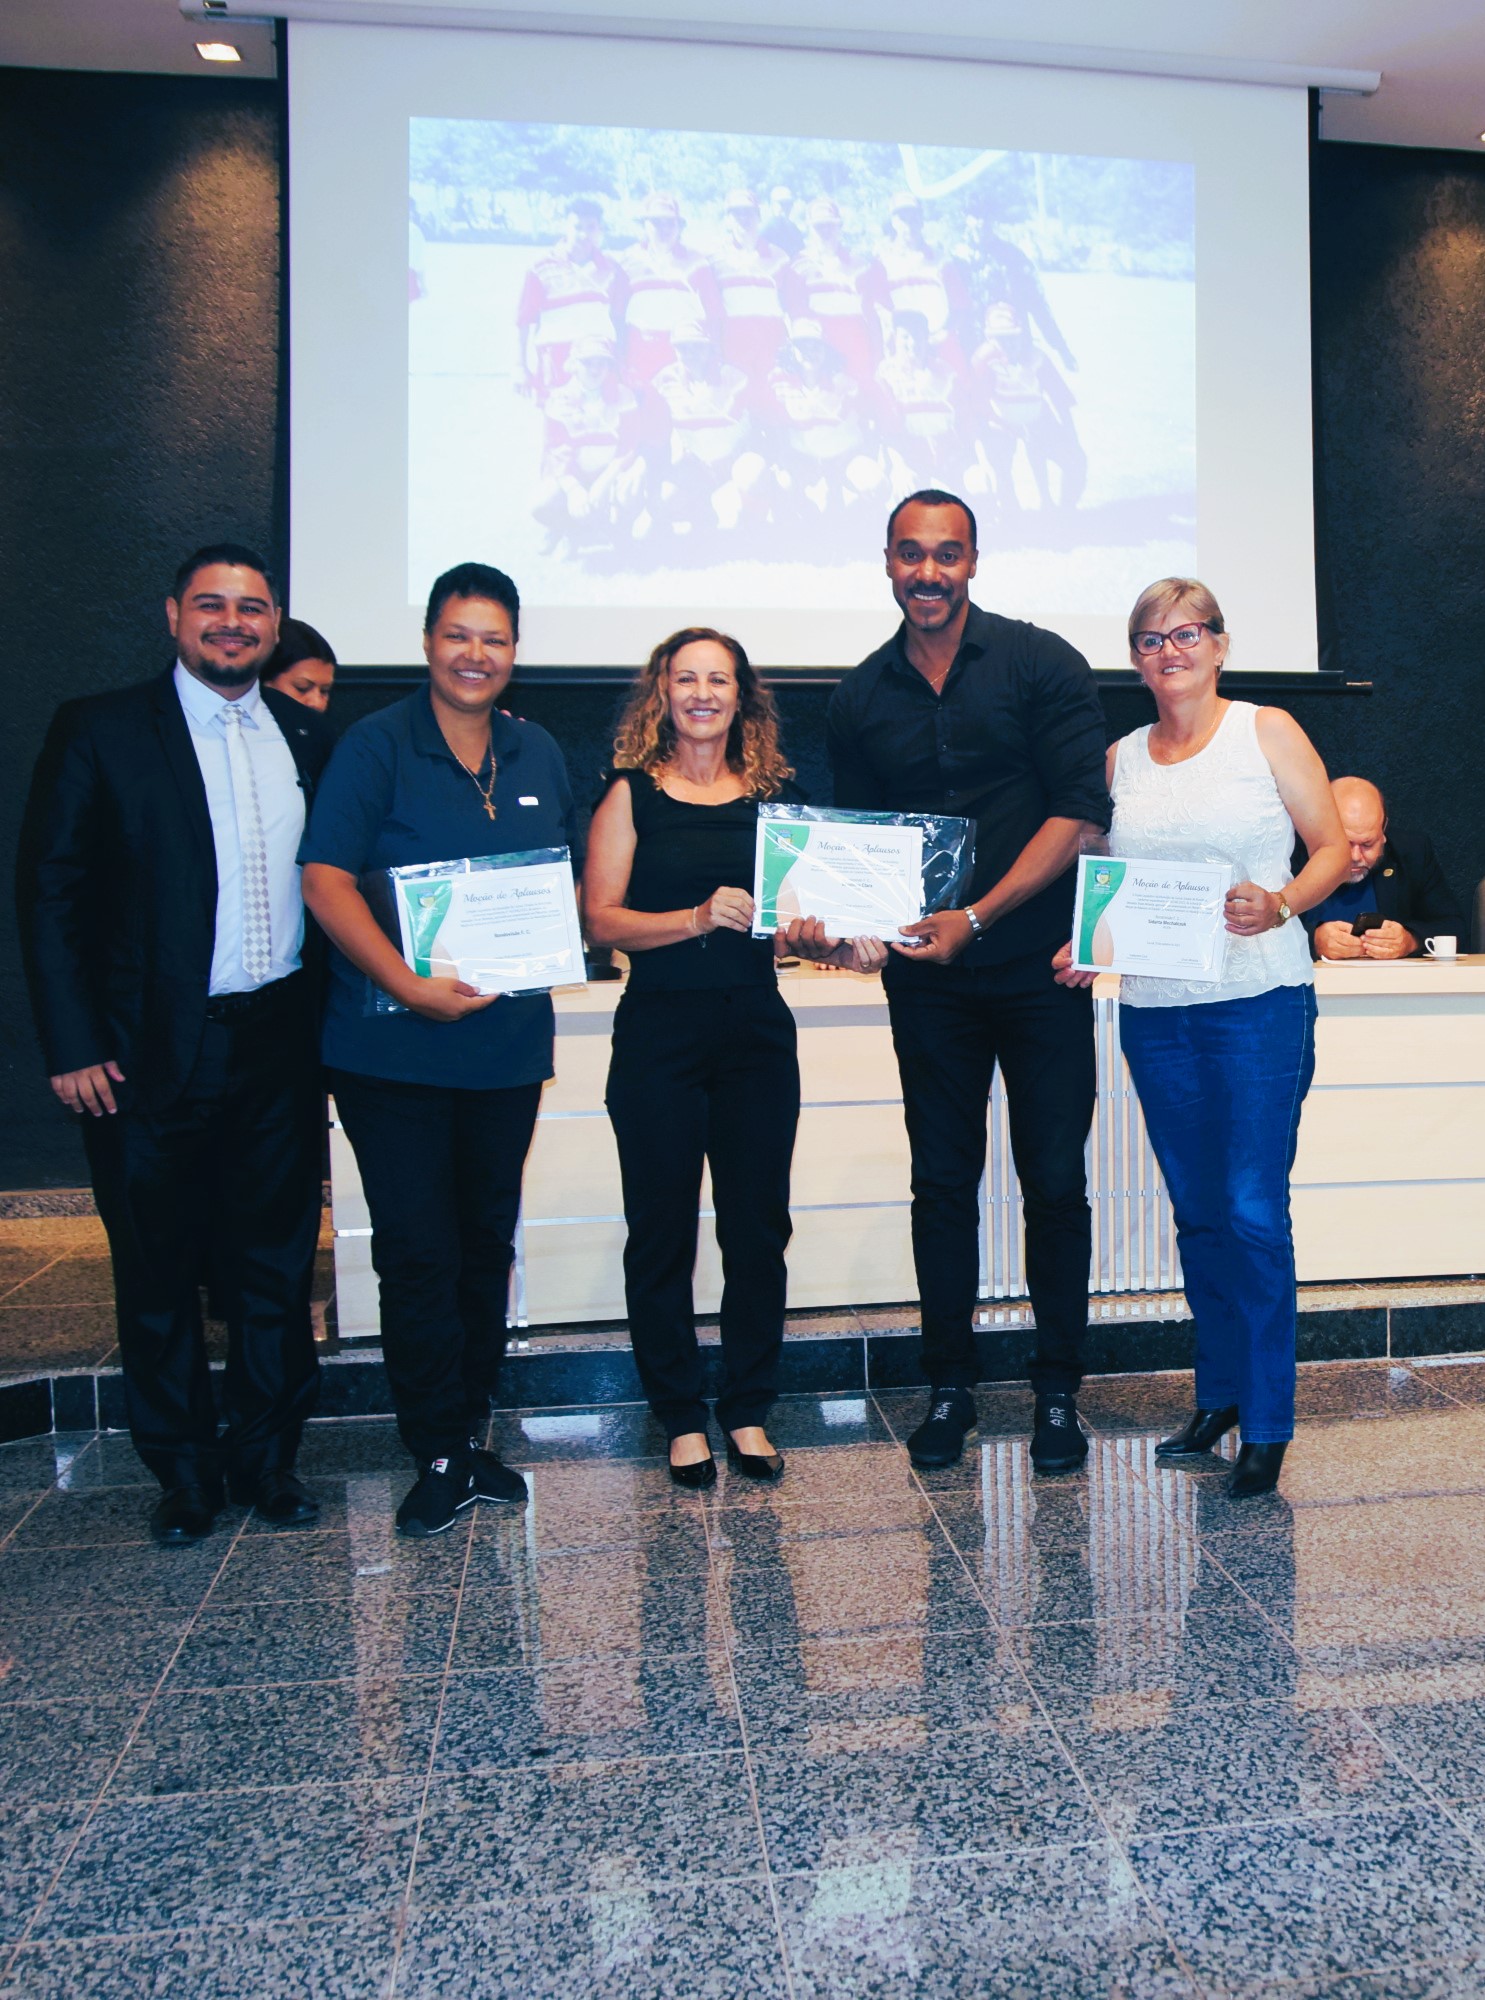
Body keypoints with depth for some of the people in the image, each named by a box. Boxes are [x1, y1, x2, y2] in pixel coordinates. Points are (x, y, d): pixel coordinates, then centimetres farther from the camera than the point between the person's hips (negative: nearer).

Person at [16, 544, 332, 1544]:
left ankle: (266, 1454, 29)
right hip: (154, 1051, -3)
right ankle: (185, 1470, 28)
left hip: (280, 1046, 3)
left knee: (278, 1264, 11)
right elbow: (49, 890, -4)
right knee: (159, 1272, 10)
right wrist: (73, 1045, -10)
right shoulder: (98, 731, -2)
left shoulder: (310, 738, 8)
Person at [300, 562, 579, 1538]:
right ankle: (439, 1457, 14)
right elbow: (327, 881, -12)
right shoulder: (376, 745, -4)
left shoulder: (539, 754, 11)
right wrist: (411, 986, -22)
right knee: (419, 1253, -1)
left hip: (508, 1042, 5)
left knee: (488, 1242, 13)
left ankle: (470, 1433, 28)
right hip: (394, 1045, -5)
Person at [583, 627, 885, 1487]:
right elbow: (601, 918, -7)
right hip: (660, 1033, -2)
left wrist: (843, 945, -6)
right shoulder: (633, 794, 2)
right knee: (663, 1229, 5)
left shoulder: (772, 795, 10)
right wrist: (699, 917, -20)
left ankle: (749, 1409, 22)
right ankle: (682, 1416, 20)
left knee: (759, 1226, 7)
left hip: (758, 1030, 3)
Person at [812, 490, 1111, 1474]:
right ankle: (950, 1385, 23)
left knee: (1055, 1182, 5)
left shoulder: (1040, 663, -4)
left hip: (1038, 967, -2)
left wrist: (975, 917, -18)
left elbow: (1081, 812, -10)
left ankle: (1058, 1391, 20)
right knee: (942, 1184, 9)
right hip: (927, 979, 3)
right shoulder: (860, 699, 7)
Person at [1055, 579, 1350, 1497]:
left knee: (1255, 1214, -5)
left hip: (1259, 1000, -4)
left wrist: (1280, 904, -16)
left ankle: (1268, 1427, 8)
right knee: (1198, 1212, 12)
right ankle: (1219, 1395, 27)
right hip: (1154, 1008, 4)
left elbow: (1334, 847, 2)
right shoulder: (1121, 758, 13)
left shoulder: (1267, 730, 3)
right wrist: (1089, 945, -1)